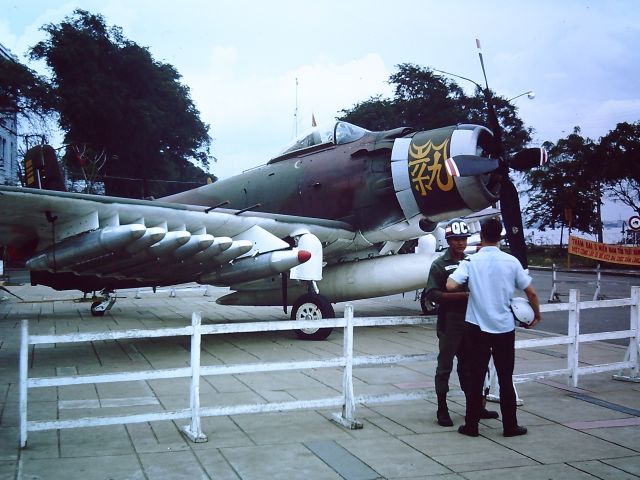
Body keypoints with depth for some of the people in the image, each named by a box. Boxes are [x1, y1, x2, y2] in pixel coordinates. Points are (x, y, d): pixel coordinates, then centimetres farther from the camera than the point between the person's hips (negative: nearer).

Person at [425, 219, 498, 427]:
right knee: (445, 366, 1)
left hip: (470, 322, 6)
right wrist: (460, 295, -20)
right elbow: (431, 293, -13)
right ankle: (442, 410, 8)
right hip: (449, 323, -5)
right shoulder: (439, 264, -5)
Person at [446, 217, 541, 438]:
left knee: (475, 378, 7)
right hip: (504, 328, 1)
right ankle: (510, 426, 16)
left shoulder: (471, 261, -6)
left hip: (477, 327, -1)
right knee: (505, 379, 11)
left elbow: (450, 286, -18)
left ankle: (471, 425, 11)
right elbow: (531, 292, 3)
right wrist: (536, 315, 20)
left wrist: (467, 287, 4)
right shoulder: (511, 261, -2)